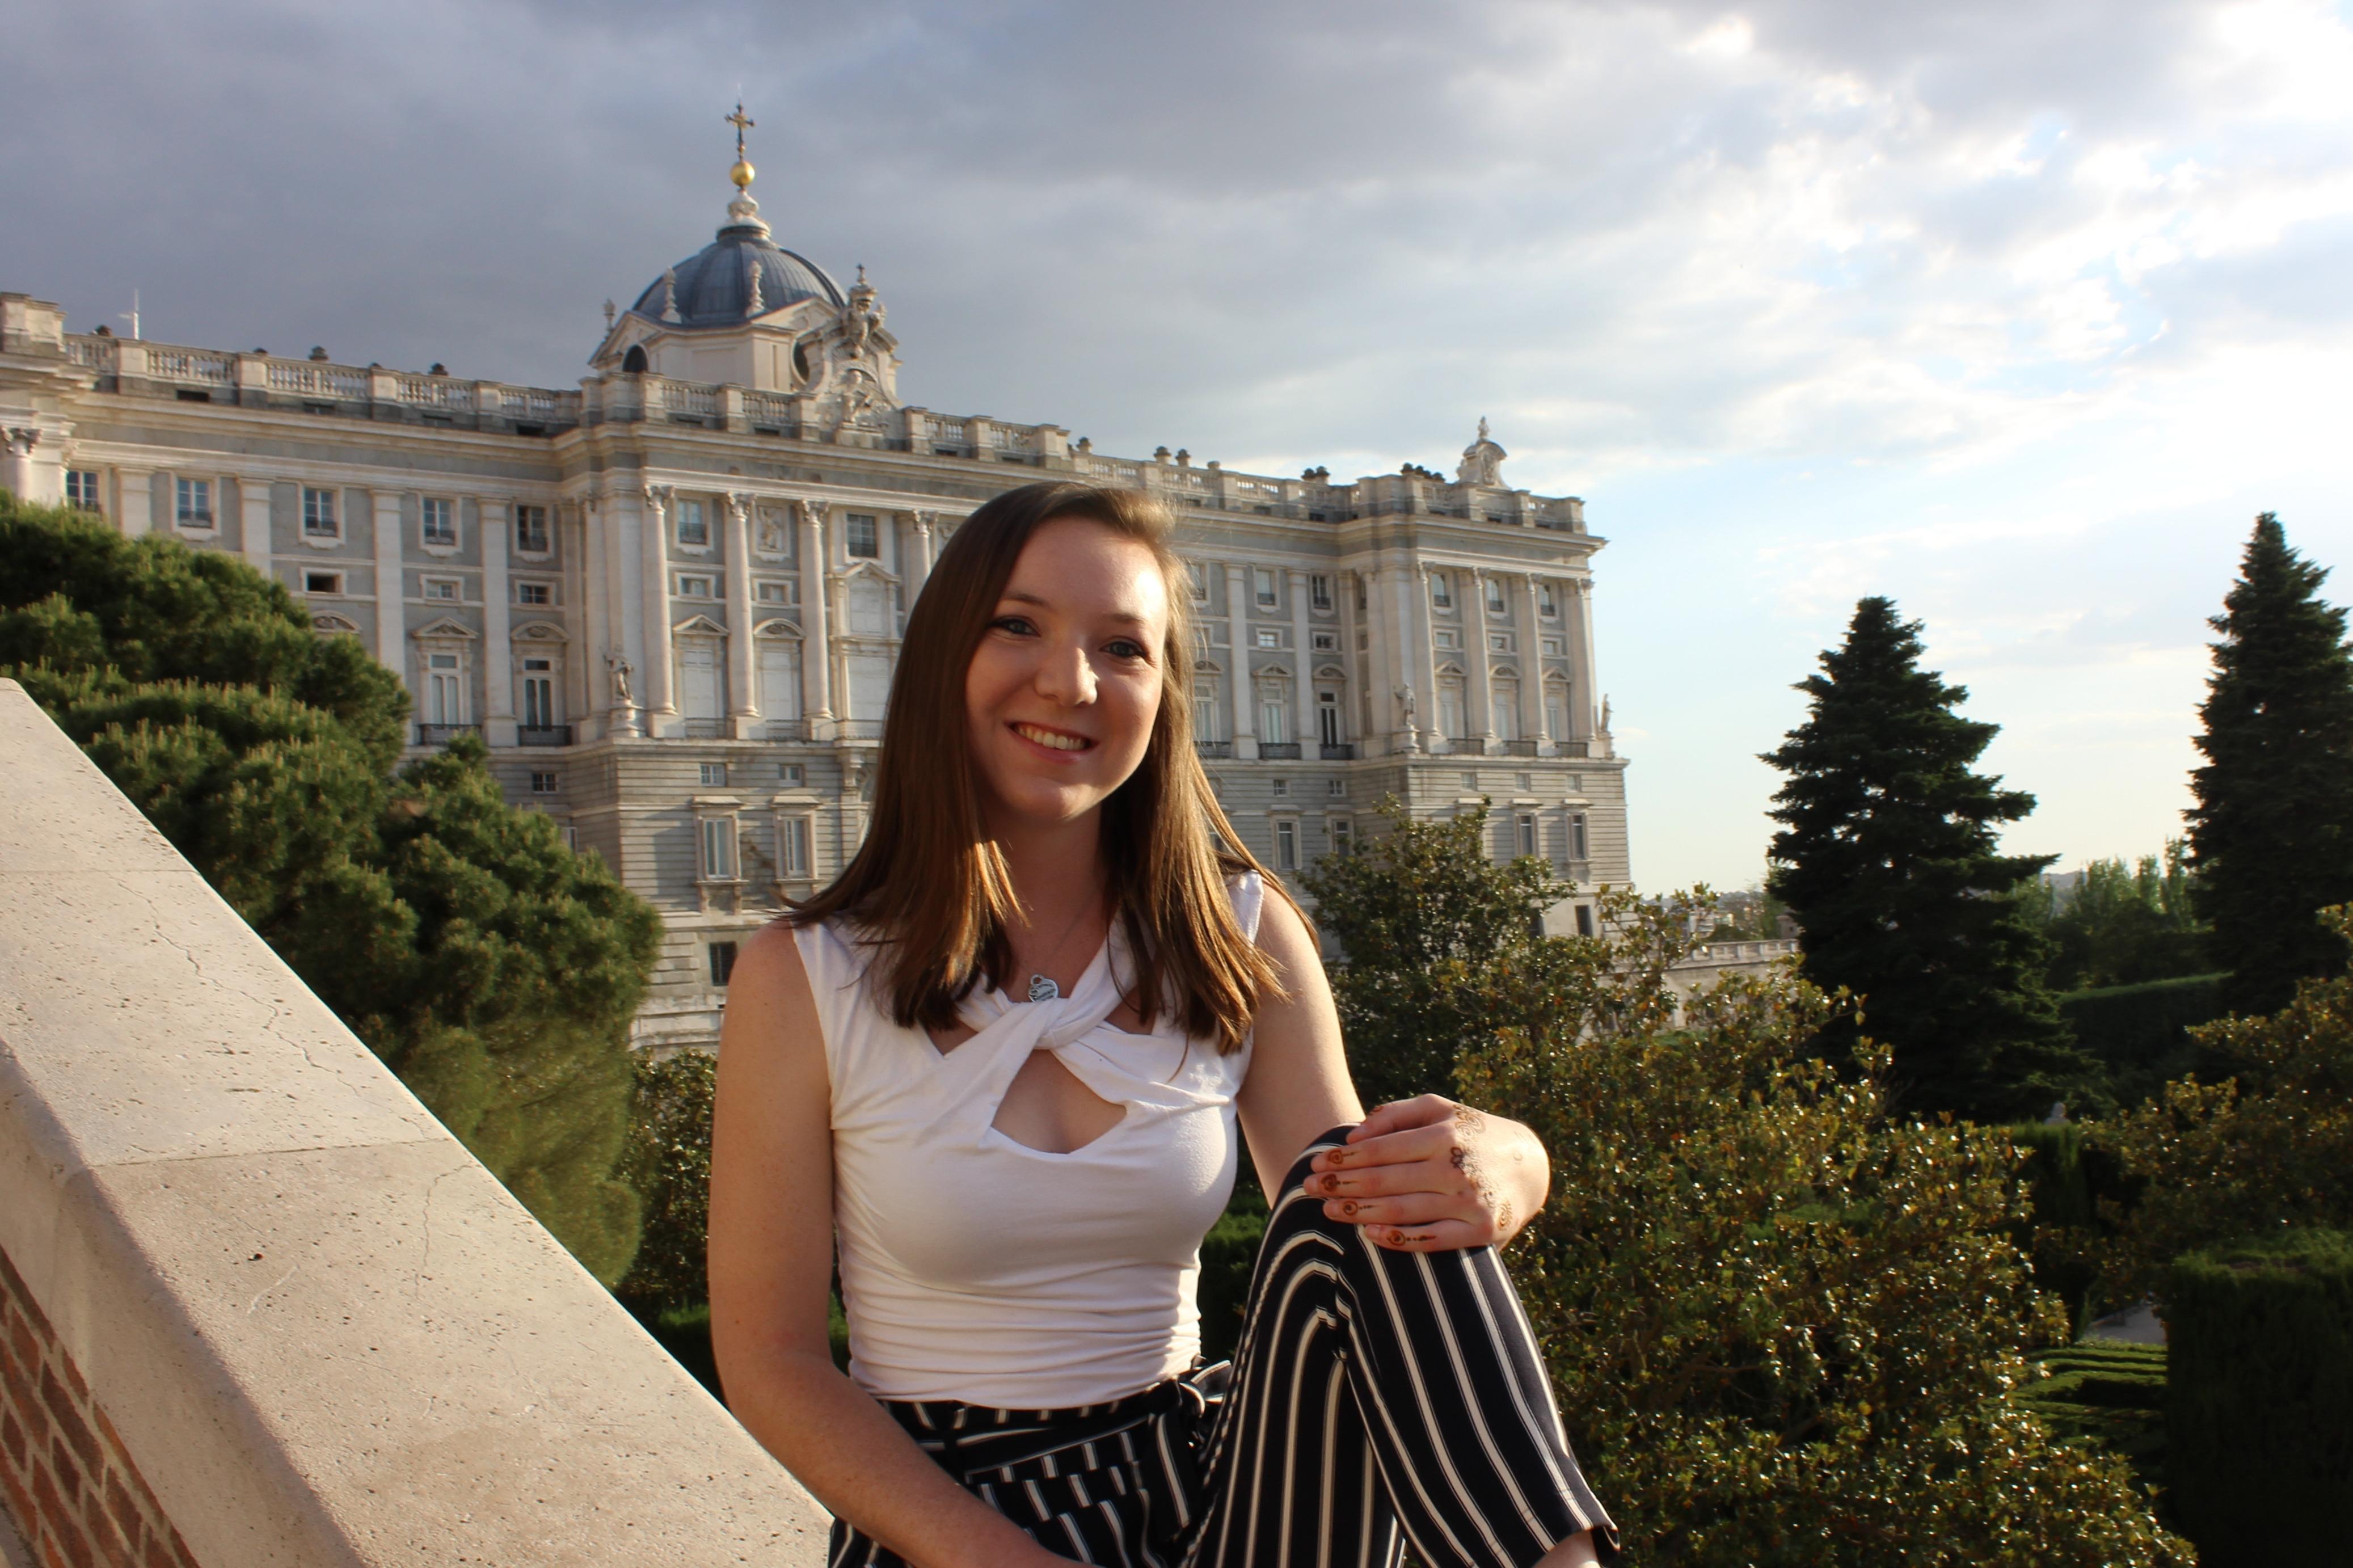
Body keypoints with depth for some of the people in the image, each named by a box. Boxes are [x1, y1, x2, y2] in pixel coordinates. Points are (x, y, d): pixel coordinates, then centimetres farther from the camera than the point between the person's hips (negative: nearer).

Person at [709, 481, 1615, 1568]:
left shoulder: (1241, 939, 1)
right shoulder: (804, 977, -8)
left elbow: (1356, 1222, -5)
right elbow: (770, 1362, -5)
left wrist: (1491, 1174, -29)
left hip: (1216, 1480, 3)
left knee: (1360, 1199, -26)